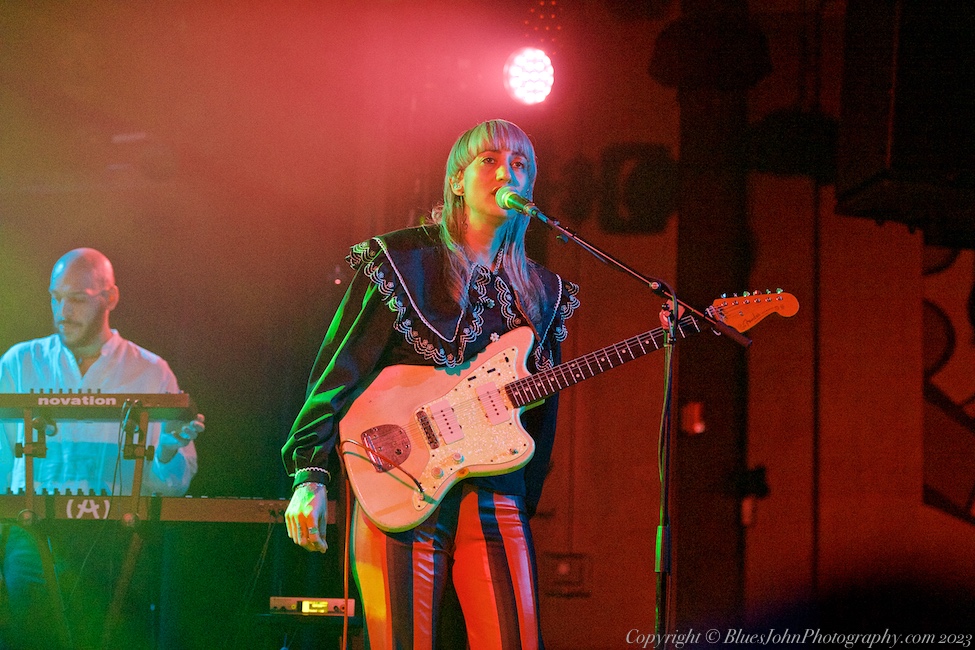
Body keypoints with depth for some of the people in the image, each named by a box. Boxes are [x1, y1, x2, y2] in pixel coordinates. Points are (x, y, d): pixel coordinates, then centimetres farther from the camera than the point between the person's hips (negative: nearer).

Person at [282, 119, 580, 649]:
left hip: (496, 500, 3)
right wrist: (309, 476, -12)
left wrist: (524, 503, 15)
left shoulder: (541, 293, 15)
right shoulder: (401, 261, 3)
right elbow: (339, 374, -3)